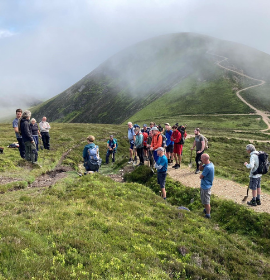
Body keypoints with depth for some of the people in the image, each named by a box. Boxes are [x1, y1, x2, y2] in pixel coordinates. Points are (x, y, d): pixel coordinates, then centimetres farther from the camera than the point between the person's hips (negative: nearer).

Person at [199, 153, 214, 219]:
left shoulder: (207, 168, -31)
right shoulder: (210, 163, -2)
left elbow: (201, 177, -23)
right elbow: (201, 168, 10)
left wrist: (201, 174, -2)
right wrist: (201, 163, -7)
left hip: (205, 186, -9)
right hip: (207, 185, 9)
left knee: (206, 201, 7)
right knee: (206, 199, 28)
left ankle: (208, 214, 21)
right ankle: (208, 209, 46)